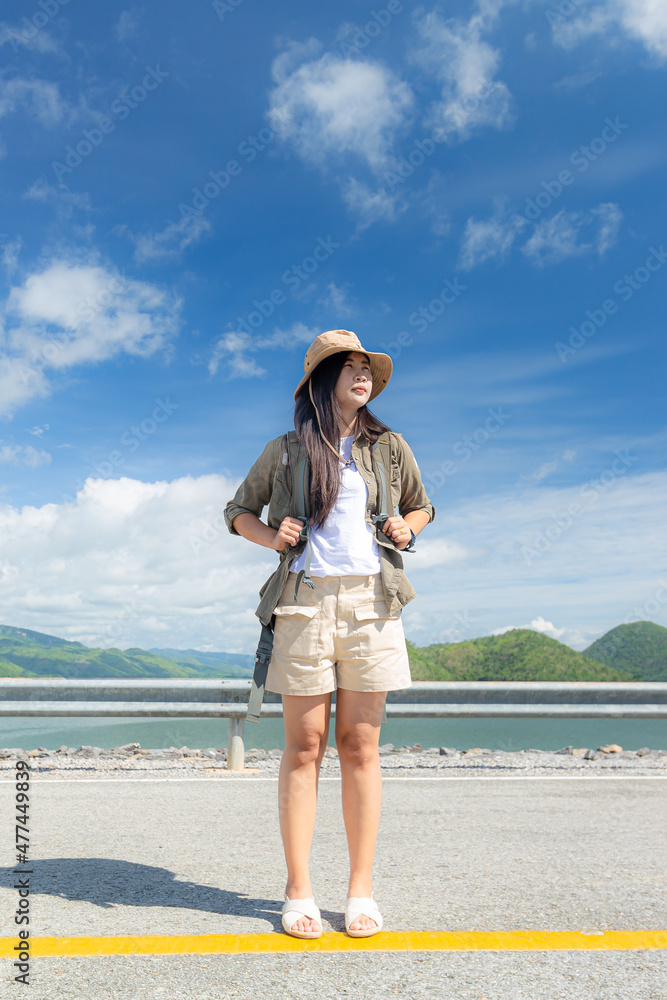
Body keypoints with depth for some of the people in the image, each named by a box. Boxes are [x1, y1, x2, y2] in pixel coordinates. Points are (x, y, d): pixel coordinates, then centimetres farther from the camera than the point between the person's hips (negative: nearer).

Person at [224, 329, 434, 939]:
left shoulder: (389, 447, 12)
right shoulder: (284, 451, 8)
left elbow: (421, 505, 25)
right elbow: (239, 510, 18)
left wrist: (408, 527, 3)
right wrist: (270, 537, -2)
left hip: (371, 602, 1)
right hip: (304, 602, -1)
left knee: (360, 747, 4)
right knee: (304, 748, 1)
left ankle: (361, 890, 15)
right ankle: (299, 891, 13)